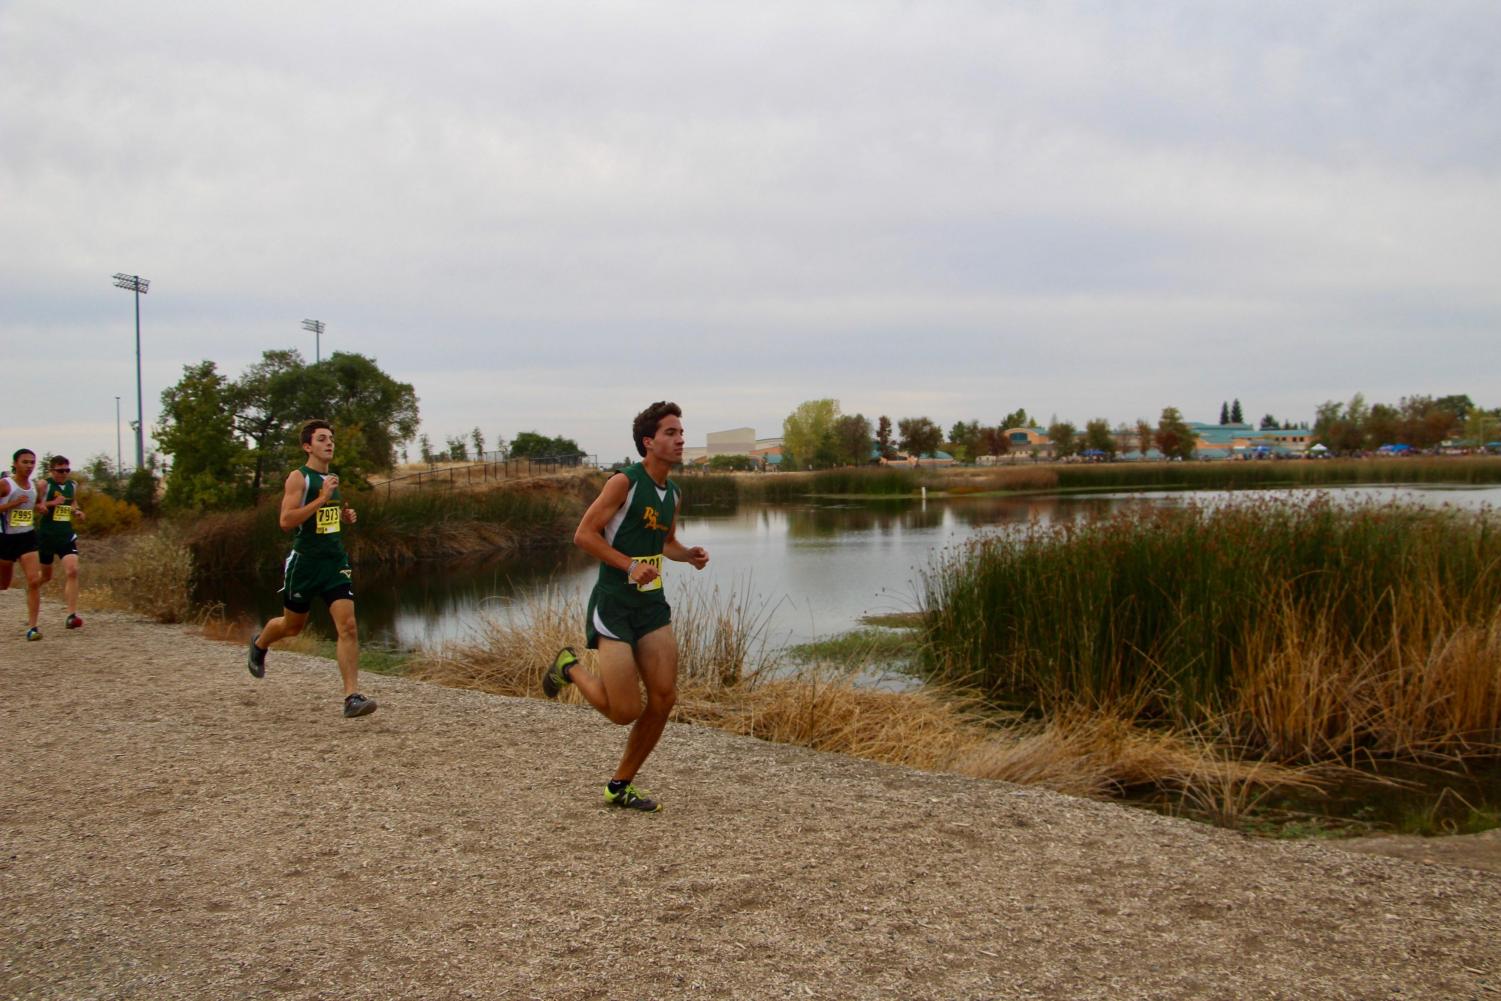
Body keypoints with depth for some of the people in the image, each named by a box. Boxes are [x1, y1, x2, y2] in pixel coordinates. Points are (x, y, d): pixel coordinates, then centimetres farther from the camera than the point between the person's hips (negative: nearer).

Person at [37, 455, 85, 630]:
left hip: (66, 535, 3)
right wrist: (52, 503, -26)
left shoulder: (73, 485, 9)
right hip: (46, 535, -3)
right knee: (46, 575, 11)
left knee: (72, 571, -15)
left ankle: (71, 616, -16)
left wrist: (77, 512, 8)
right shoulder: (44, 484, -6)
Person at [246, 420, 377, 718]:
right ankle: (259, 643, 51)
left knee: (348, 627, -11)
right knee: (293, 625, 16)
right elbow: (286, 521, -20)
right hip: (305, 562, -4)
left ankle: (352, 697, -12)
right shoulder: (298, 477, -9)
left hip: (336, 562, 5)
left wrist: (345, 516, 9)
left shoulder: (332, 478, 12)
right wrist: (322, 499, -25)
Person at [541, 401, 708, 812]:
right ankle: (570, 668, 21)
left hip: (653, 604, 7)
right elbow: (584, 535, -14)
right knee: (625, 711, -8)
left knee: (664, 697, -1)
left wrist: (689, 555, 6)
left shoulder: (673, 494, 11)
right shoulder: (624, 482, -12)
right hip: (614, 604, -7)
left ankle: (620, 786, 16)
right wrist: (631, 566, -22)